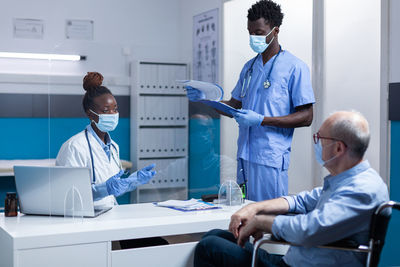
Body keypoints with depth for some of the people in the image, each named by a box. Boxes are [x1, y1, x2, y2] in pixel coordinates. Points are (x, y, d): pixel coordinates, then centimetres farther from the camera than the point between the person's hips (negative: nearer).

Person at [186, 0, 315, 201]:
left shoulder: (294, 67, -6)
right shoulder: (249, 67, 16)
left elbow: (306, 117, -10)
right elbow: (235, 105, 22)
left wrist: (261, 120, -19)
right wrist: (205, 99, 5)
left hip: (270, 159, -6)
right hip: (244, 155, 7)